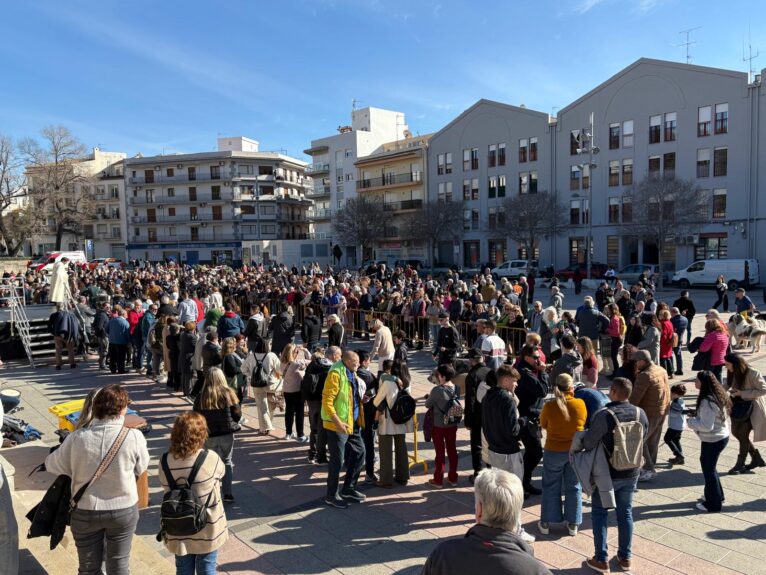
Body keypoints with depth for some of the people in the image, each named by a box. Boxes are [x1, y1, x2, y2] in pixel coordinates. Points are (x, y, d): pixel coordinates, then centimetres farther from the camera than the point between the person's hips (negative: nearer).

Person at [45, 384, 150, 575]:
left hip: (86, 511, 1)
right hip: (124, 509, -1)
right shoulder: (134, 436, -20)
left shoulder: (77, 437, -18)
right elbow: (141, 469, -4)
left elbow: (53, 466, -2)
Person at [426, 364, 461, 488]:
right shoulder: (456, 389, -7)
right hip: (452, 425, 4)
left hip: (438, 425, -4)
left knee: (440, 452, 7)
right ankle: (453, 478, 26)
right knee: (452, 451, 15)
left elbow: (427, 405, -12)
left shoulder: (437, 390, -22)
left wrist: (430, 398, 6)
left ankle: (438, 480, 17)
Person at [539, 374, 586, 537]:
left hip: (554, 451, -1)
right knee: (574, 487, 16)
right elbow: (584, 423, 3)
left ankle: (546, 523, 22)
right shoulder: (581, 404, -14)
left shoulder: (549, 406, -17)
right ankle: (573, 524, 25)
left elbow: (543, 425, -1)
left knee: (551, 487, 13)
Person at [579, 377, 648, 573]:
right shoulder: (640, 413, -8)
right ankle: (625, 557, 30)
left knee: (599, 513, 11)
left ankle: (601, 560, 17)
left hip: (607, 474, -4)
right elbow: (643, 439, 7)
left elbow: (588, 443, -19)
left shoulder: (604, 415, -25)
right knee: (626, 513, 19)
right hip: (631, 473, 5)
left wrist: (583, 437, 3)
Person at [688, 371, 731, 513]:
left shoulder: (707, 401, -28)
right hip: (721, 436, 9)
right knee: (708, 466, 25)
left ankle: (713, 504, 22)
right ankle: (716, 495, 40)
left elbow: (707, 426, -29)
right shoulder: (716, 395, 2)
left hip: (713, 440, -9)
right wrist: (696, 414, 7)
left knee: (709, 469, 7)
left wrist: (690, 421, -16)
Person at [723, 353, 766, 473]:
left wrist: (742, 393, -26)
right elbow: (727, 386, 8)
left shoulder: (753, 374, -25)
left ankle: (740, 465, 16)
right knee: (735, 432, 11)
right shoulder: (732, 373, -6)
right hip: (739, 406, 7)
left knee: (743, 435, -1)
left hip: (752, 407, -7)